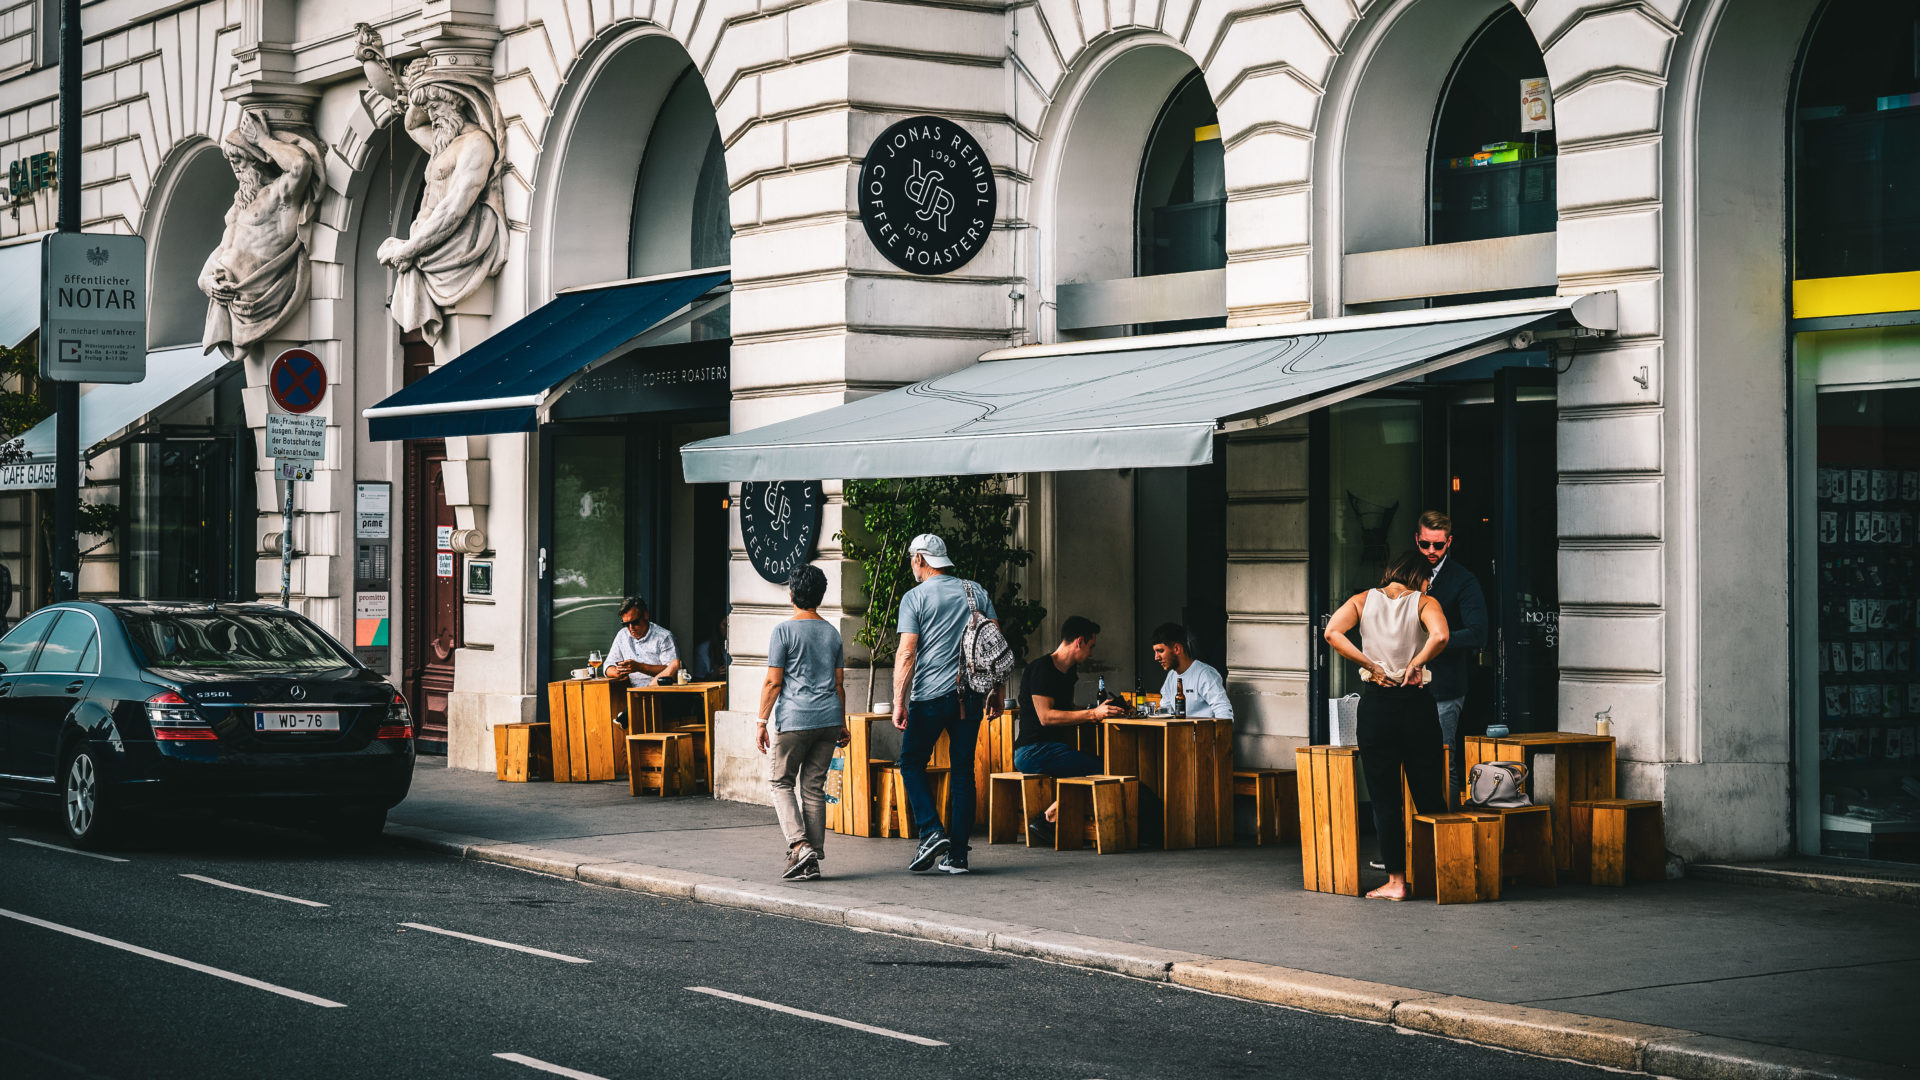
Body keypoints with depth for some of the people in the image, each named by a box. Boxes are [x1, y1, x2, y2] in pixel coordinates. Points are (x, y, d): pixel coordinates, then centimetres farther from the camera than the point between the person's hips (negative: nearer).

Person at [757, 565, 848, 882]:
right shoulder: (832, 633, 12)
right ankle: (813, 861, 6)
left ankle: (799, 845, -11)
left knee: (782, 782, 8)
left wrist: (762, 722, -1)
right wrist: (841, 724, 22)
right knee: (814, 787, 8)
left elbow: (773, 682, -7)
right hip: (828, 719, 5)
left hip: (795, 720, -5)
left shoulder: (784, 631, -5)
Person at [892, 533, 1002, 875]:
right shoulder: (976, 592, 9)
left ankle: (932, 832, -8)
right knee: (962, 770, 7)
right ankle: (957, 855, 6)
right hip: (970, 695, 4)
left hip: (930, 695, -4)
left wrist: (898, 702, -9)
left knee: (912, 763, 11)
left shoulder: (915, 597, -4)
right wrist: (996, 690, 15)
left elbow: (907, 653, -10)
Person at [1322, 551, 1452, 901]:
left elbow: (1332, 632, -11)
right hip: (1417, 703, -1)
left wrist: (1370, 665, -6)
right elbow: (1440, 636, -21)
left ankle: (1396, 881, 3)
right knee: (1428, 796, 9)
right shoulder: (1424, 602, 1)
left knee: (1384, 799, 5)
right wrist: (1414, 664, -6)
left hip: (1376, 703, 1)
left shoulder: (1364, 600, 7)